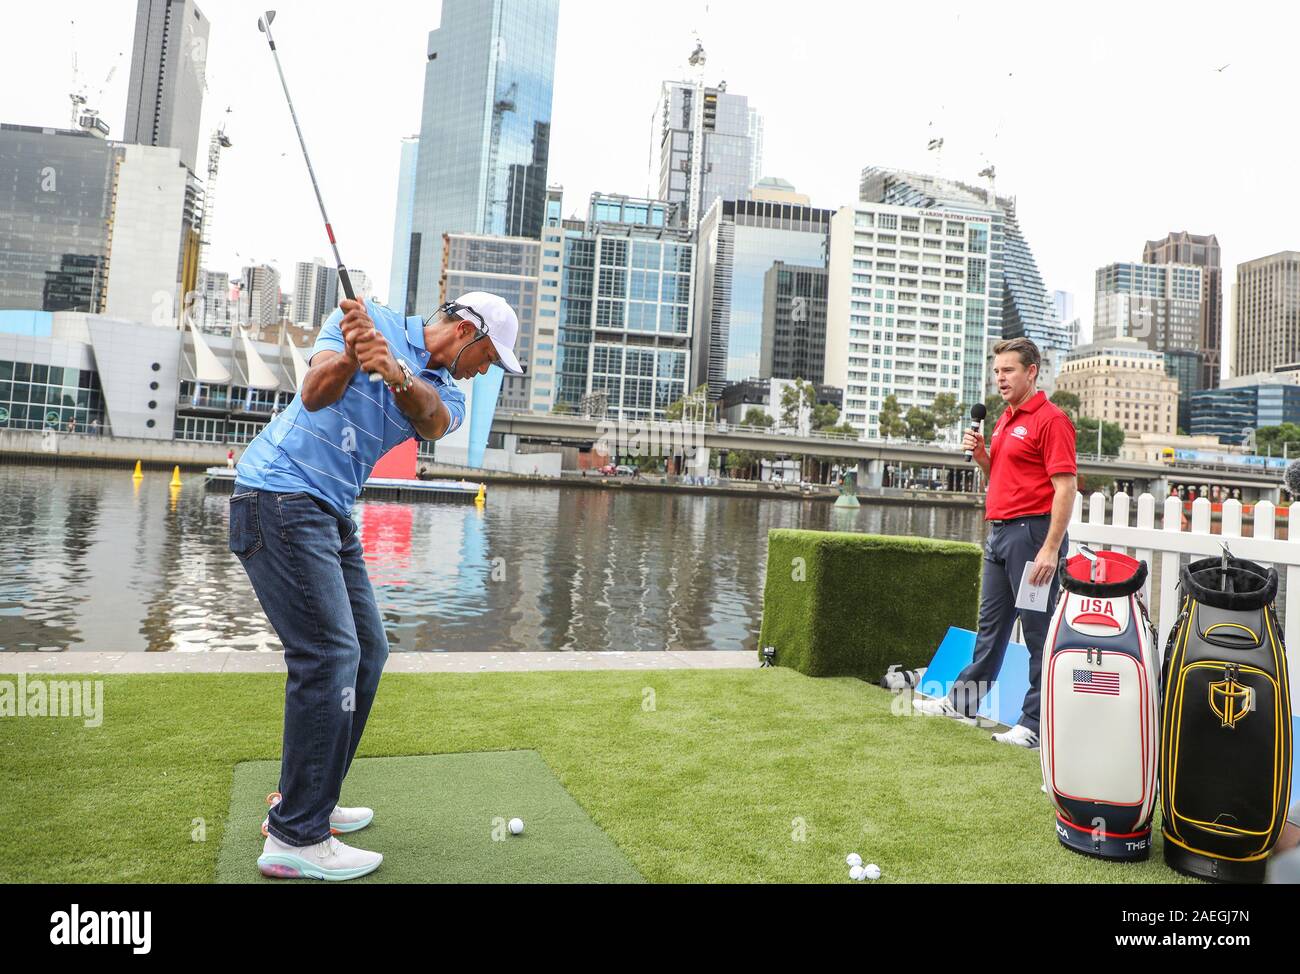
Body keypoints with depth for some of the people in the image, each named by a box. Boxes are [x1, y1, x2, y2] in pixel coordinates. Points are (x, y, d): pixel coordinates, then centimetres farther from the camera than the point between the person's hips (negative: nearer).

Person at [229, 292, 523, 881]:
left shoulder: (443, 392, 11)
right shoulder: (368, 321, -4)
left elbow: (431, 420, -14)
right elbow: (316, 393, -19)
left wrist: (396, 372, -35)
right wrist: (349, 357, -40)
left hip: (331, 512, 8)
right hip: (279, 494, -8)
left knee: (365, 651, 10)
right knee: (330, 654, -14)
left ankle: (304, 801, 22)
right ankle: (295, 838, -6)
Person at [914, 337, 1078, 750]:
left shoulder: (1051, 419, -11)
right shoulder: (1005, 419, 16)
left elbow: (1065, 487, -17)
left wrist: (1050, 549, -23)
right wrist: (980, 455, 5)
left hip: (1032, 531, -9)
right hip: (999, 530, 9)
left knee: (1039, 630, -1)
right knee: (991, 623, 17)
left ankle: (1036, 723, 7)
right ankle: (964, 701, 27)